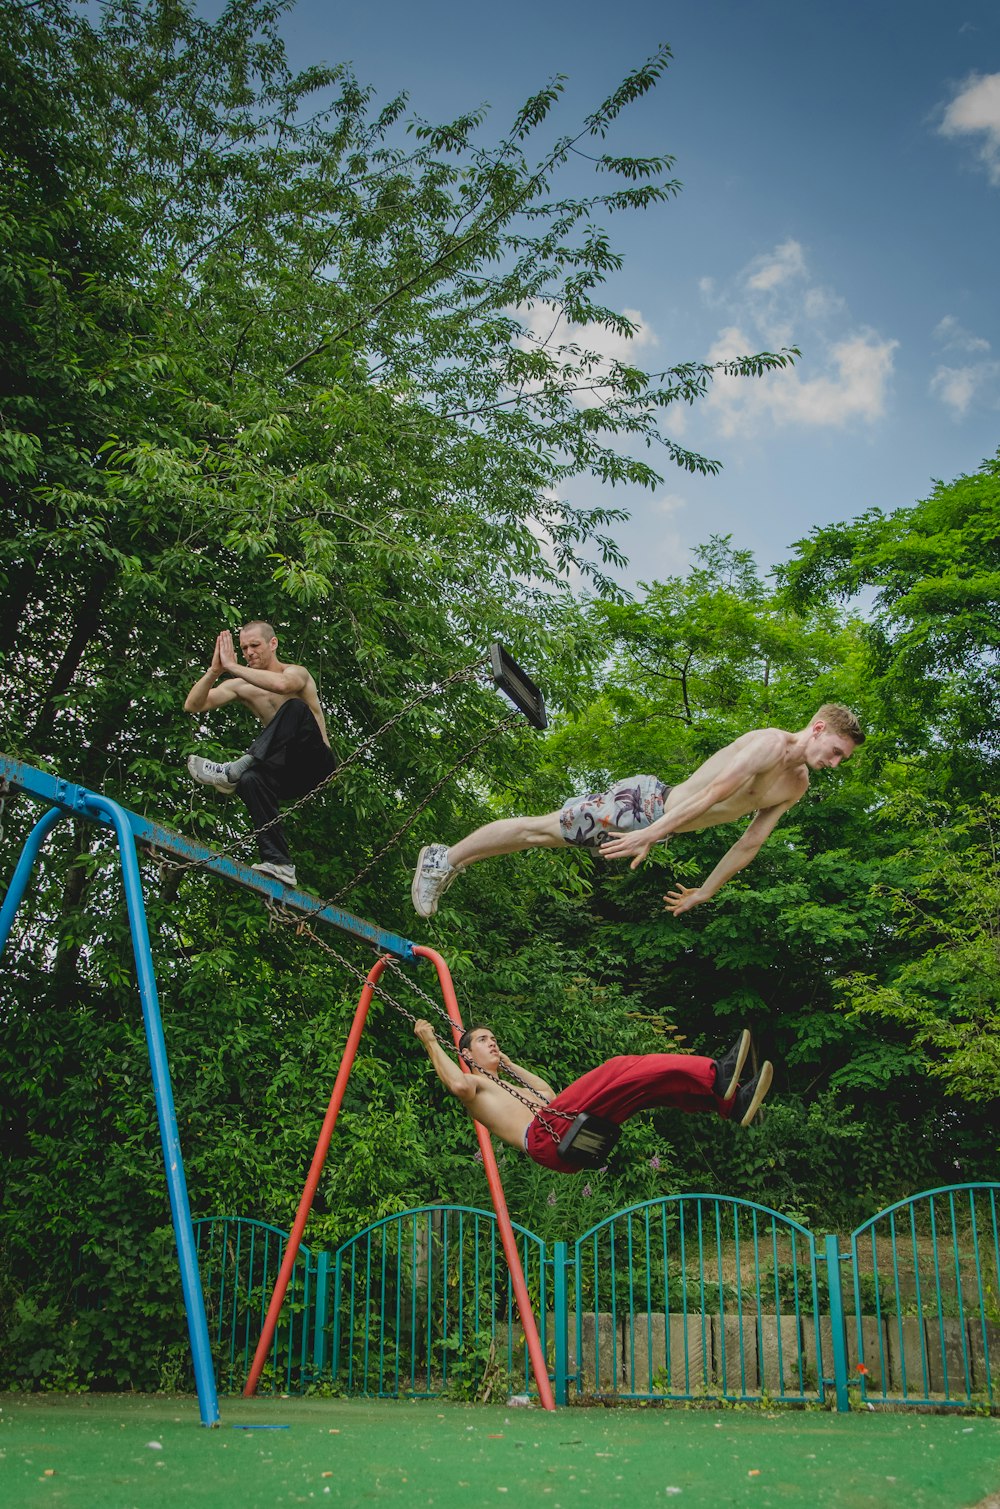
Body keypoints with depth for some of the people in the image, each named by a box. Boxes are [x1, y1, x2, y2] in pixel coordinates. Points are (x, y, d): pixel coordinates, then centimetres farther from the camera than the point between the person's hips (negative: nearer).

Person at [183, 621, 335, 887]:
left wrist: (232, 666, -25)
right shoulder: (242, 686, 11)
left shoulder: (297, 673, -5)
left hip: (316, 765, -5)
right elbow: (192, 706, 1)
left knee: (295, 706, -31)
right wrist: (215, 670, -13)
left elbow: (281, 685, -33)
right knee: (250, 780, -31)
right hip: (287, 777, 5)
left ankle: (235, 770, -37)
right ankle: (279, 864, -34)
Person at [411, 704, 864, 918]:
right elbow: (716, 789, -27)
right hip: (646, 803, -8)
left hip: (658, 823, 8)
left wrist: (704, 892, 14)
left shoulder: (797, 786, 9)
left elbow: (749, 843, 12)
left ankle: (452, 862, 24)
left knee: (547, 837, 14)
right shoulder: (771, 743, -19)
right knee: (539, 829, -6)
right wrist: (651, 832, -32)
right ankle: (446, 857, 8)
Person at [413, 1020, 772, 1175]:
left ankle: (730, 1100, -26)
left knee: (643, 1084, -6)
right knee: (620, 1070, -24)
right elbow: (458, 1084, -7)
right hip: (545, 1136, -9)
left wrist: (505, 1061, 54)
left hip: (569, 1143, 9)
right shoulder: (472, 1087, 17)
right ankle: (716, 1076, -41)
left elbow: (548, 1093, 52)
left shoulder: (507, 1091, 42)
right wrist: (431, 1044, 3)